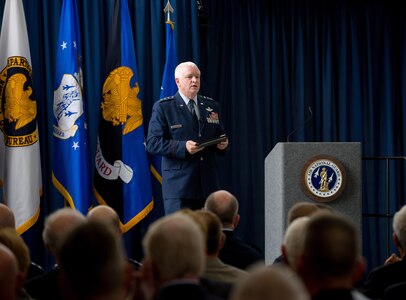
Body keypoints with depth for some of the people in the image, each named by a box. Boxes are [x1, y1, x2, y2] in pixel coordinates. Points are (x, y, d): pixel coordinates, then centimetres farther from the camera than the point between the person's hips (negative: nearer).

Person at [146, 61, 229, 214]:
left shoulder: (212, 106, 16)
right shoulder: (163, 107, 0)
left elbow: (219, 136, 24)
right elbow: (152, 144, -7)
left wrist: (222, 144, -1)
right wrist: (183, 147, -21)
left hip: (208, 185, 5)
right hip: (178, 184, -5)